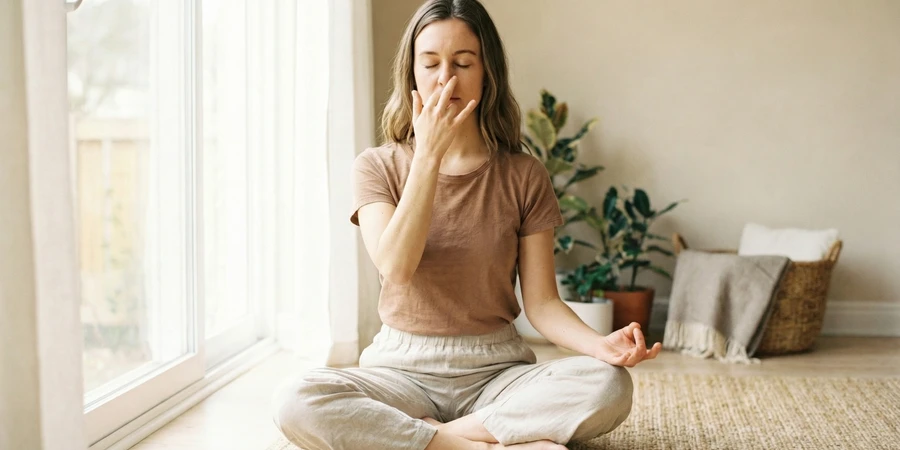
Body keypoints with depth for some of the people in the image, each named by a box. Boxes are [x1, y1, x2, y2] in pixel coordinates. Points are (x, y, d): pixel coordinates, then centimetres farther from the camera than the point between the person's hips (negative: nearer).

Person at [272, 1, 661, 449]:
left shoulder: (524, 176, 1)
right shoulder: (378, 167, 1)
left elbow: (542, 302, -2)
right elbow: (396, 268, -17)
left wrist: (601, 345, -23)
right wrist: (429, 154, -19)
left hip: (497, 370, 1)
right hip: (402, 367, -1)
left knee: (609, 387, -29)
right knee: (296, 402, -31)